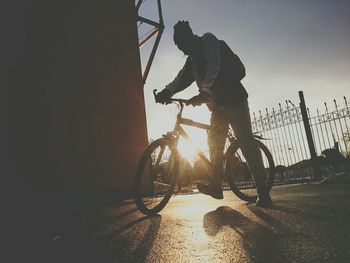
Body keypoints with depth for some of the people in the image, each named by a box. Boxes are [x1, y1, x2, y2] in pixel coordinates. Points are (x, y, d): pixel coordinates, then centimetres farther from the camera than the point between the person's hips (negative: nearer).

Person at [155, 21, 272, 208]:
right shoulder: (192, 58, 17)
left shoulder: (209, 43, -7)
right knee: (214, 142, 4)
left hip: (234, 99, -9)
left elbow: (214, 70, -23)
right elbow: (183, 77, 2)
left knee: (246, 142, -13)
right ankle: (216, 185, 9)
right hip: (218, 104, 9)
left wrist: (203, 94, -33)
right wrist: (168, 91, -15)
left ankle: (263, 191, -10)